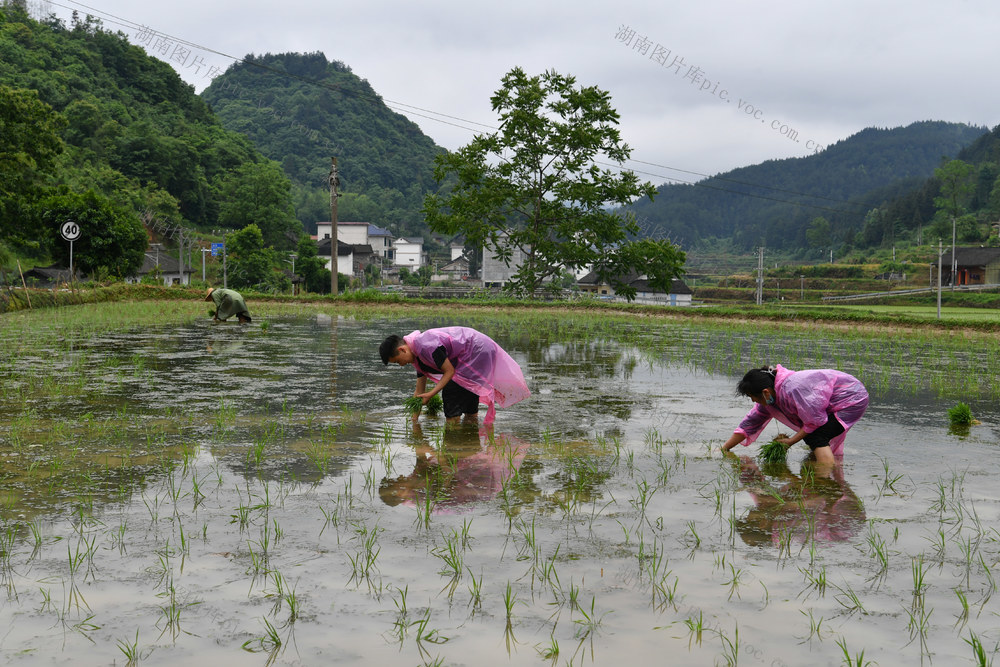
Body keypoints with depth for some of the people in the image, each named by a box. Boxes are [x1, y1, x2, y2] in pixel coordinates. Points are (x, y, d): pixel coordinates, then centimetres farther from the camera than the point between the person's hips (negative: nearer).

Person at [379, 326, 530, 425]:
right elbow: (420, 392, 11)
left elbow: (450, 371, -20)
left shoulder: (426, 345, -27)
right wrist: (414, 421, 10)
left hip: (479, 351, -10)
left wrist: (432, 393, -24)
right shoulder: (417, 354, 6)